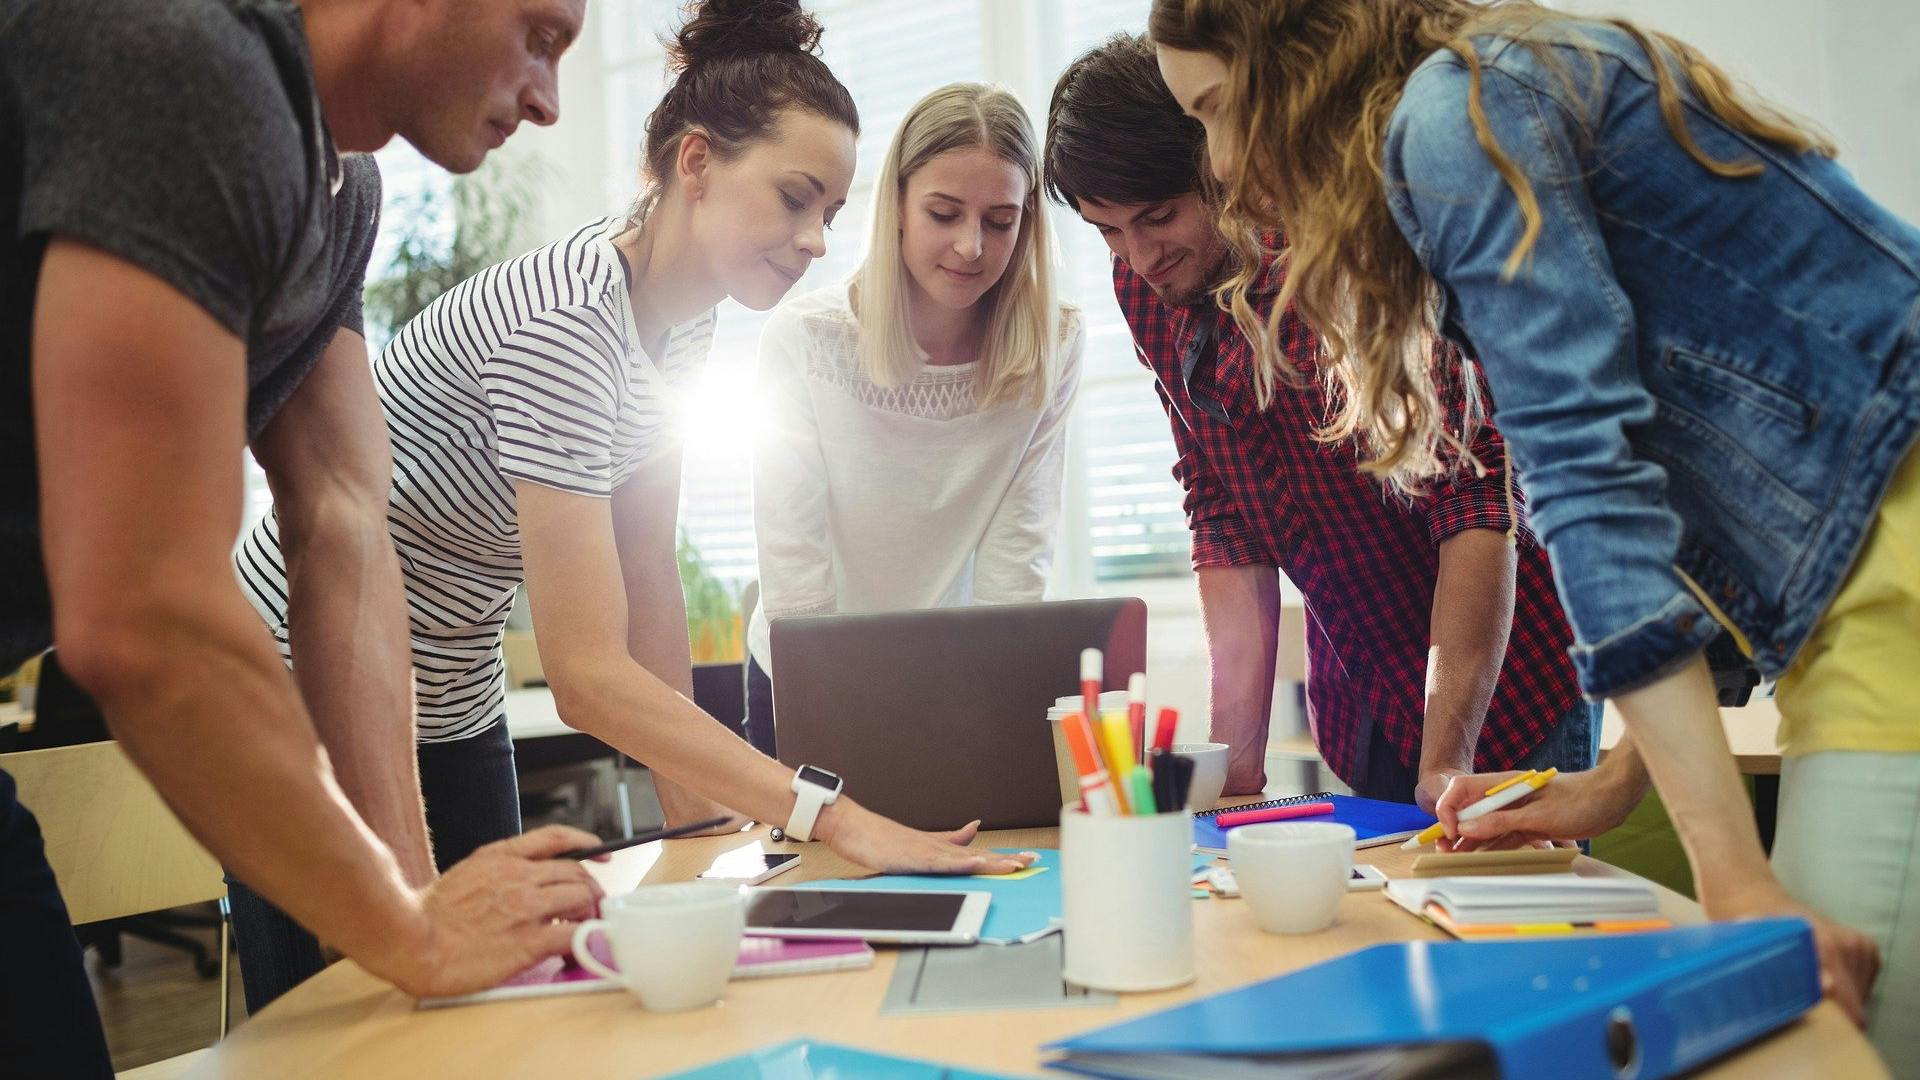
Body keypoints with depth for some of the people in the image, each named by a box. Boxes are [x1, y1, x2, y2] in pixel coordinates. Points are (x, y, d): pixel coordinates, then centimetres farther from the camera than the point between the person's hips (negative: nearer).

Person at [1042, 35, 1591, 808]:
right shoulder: (1144, 287, -5)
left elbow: (1477, 501, -26)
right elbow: (1226, 522, -2)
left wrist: (1445, 766, -31)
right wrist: (1236, 763, -9)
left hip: (1506, 676, -5)